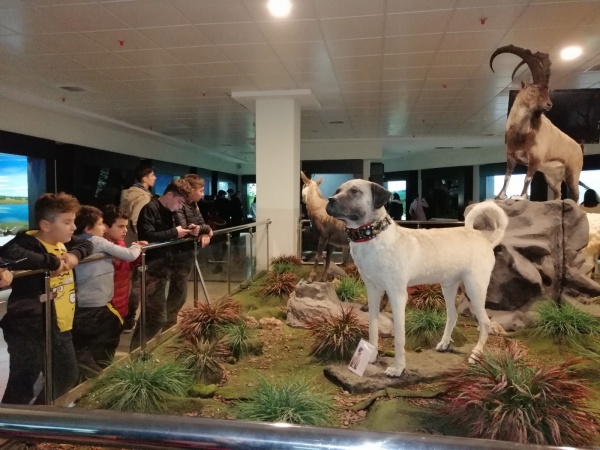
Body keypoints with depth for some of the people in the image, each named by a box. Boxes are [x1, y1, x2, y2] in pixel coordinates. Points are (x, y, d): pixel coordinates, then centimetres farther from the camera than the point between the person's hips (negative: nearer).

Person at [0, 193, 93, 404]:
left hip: (59, 326, 9)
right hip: (28, 329, -9)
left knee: (67, 377, 24)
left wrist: (75, 254, -4)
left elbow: (86, 244, 19)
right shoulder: (28, 242, -21)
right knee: (22, 388, -1)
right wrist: (53, 261, -33)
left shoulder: (63, 241, 4)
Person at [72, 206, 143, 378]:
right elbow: (129, 255, -8)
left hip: (78, 306, 7)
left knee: (79, 351, 18)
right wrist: (137, 247, 12)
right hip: (97, 306, -7)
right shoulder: (99, 242, -9)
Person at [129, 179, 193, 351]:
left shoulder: (167, 211, 14)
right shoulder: (150, 209, -14)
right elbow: (148, 236, -25)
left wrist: (184, 232, 1)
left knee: (151, 314, 17)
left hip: (162, 268, 9)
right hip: (152, 269, -9)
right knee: (158, 317, -8)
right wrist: (174, 232, -19)